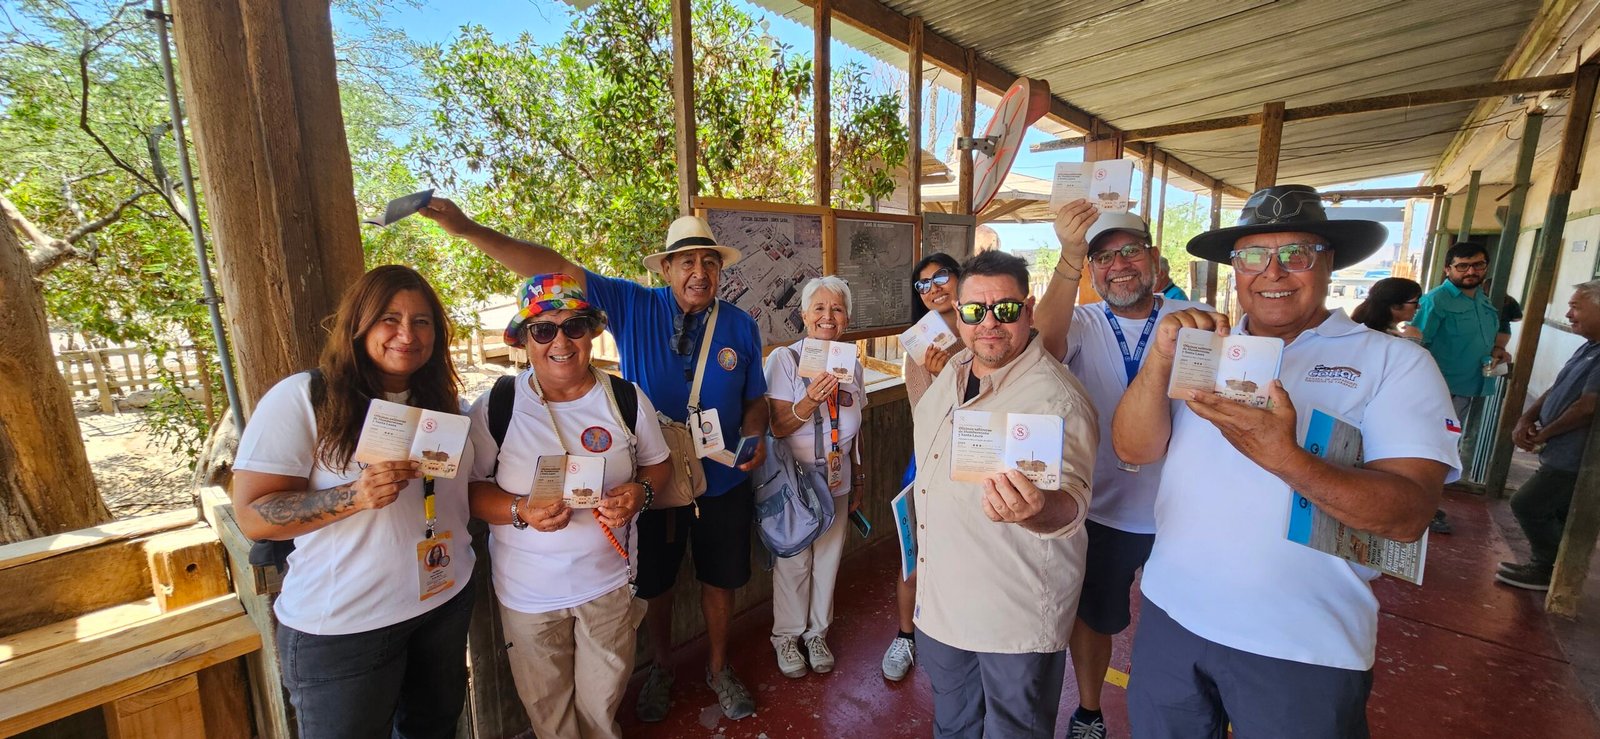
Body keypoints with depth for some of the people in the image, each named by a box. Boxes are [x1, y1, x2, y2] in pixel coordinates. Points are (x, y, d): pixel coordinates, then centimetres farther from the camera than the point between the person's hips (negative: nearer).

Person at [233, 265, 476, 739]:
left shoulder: (442, 400, 3)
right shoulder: (300, 398, -14)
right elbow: (253, 515, -16)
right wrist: (354, 496, -31)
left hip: (446, 600, 5)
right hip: (342, 627, -4)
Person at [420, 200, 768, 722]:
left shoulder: (740, 325, -6)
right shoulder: (635, 307, -10)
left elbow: (755, 399, 3)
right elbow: (558, 269, -16)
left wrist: (754, 436, -17)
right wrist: (469, 229, -22)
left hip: (723, 484, 1)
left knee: (718, 580, 18)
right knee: (655, 585, 19)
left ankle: (718, 669, 47)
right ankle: (661, 668, 49)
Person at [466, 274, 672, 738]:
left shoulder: (627, 399, -6)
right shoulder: (496, 407, -9)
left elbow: (658, 464, 4)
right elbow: (470, 489, -6)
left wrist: (640, 491, -17)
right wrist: (521, 511, -24)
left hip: (609, 582, 1)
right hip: (527, 591, 0)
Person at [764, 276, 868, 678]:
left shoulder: (852, 365, 3)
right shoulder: (784, 359, -13)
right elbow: (776, 427, -16)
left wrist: (858, 479, 17)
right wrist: (809, 402, -33)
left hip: (837, 482, 4)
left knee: (827, 560, 16)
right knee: (793, 562, 10)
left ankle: (817, 633, 38)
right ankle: (787, 636, 34)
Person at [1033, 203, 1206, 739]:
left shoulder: (1197, 320, -4)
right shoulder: (1080, 324, -7)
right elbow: (1046, 340, -31)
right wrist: (1070, 254, -44)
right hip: (1101, 510, 0)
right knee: (1093, 618, 17)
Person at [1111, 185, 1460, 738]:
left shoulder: (1393, 361, -5)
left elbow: (1408, 515, -15)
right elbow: (1133, 449, -8)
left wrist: (1284, 458, -32)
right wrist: (1161, 359, -23)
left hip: (1304, 649, -2)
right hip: (1170, 615, 3)